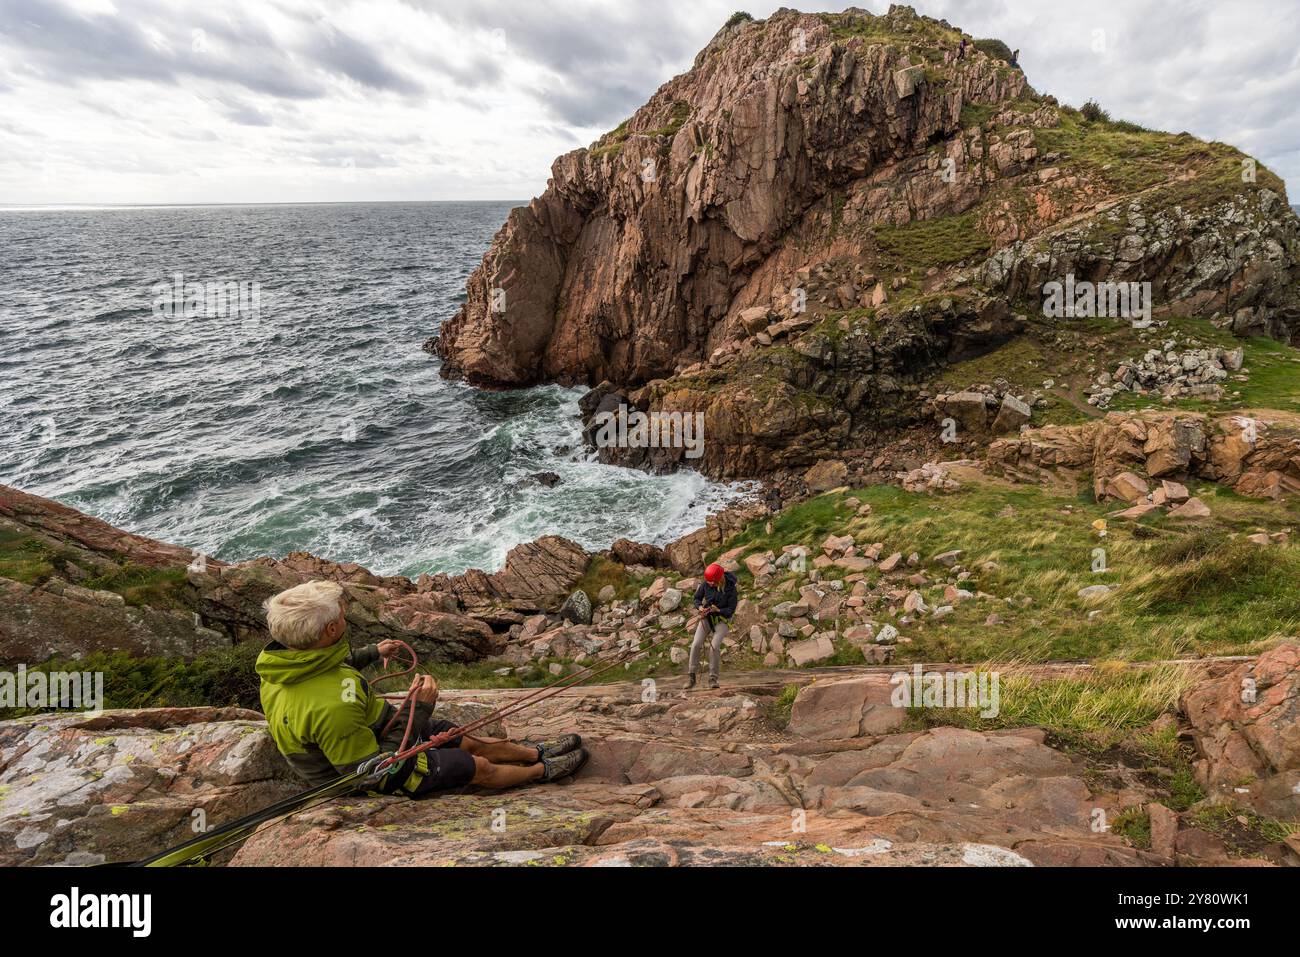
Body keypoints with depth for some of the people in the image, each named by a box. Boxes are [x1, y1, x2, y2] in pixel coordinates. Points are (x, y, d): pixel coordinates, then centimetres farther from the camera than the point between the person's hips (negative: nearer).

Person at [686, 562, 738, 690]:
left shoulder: (730, 589, -19)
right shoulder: (705, 584, -11)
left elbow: (731, 610, -13)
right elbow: (697, 598, 3)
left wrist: (717, 610, -30)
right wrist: (700, 607, -19)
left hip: (722, 619, -3)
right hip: (706, 617, 3)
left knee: (715, 647, -20)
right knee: (696, 644, -12)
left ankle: (713, 678, -6)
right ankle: (691, 677, -2)